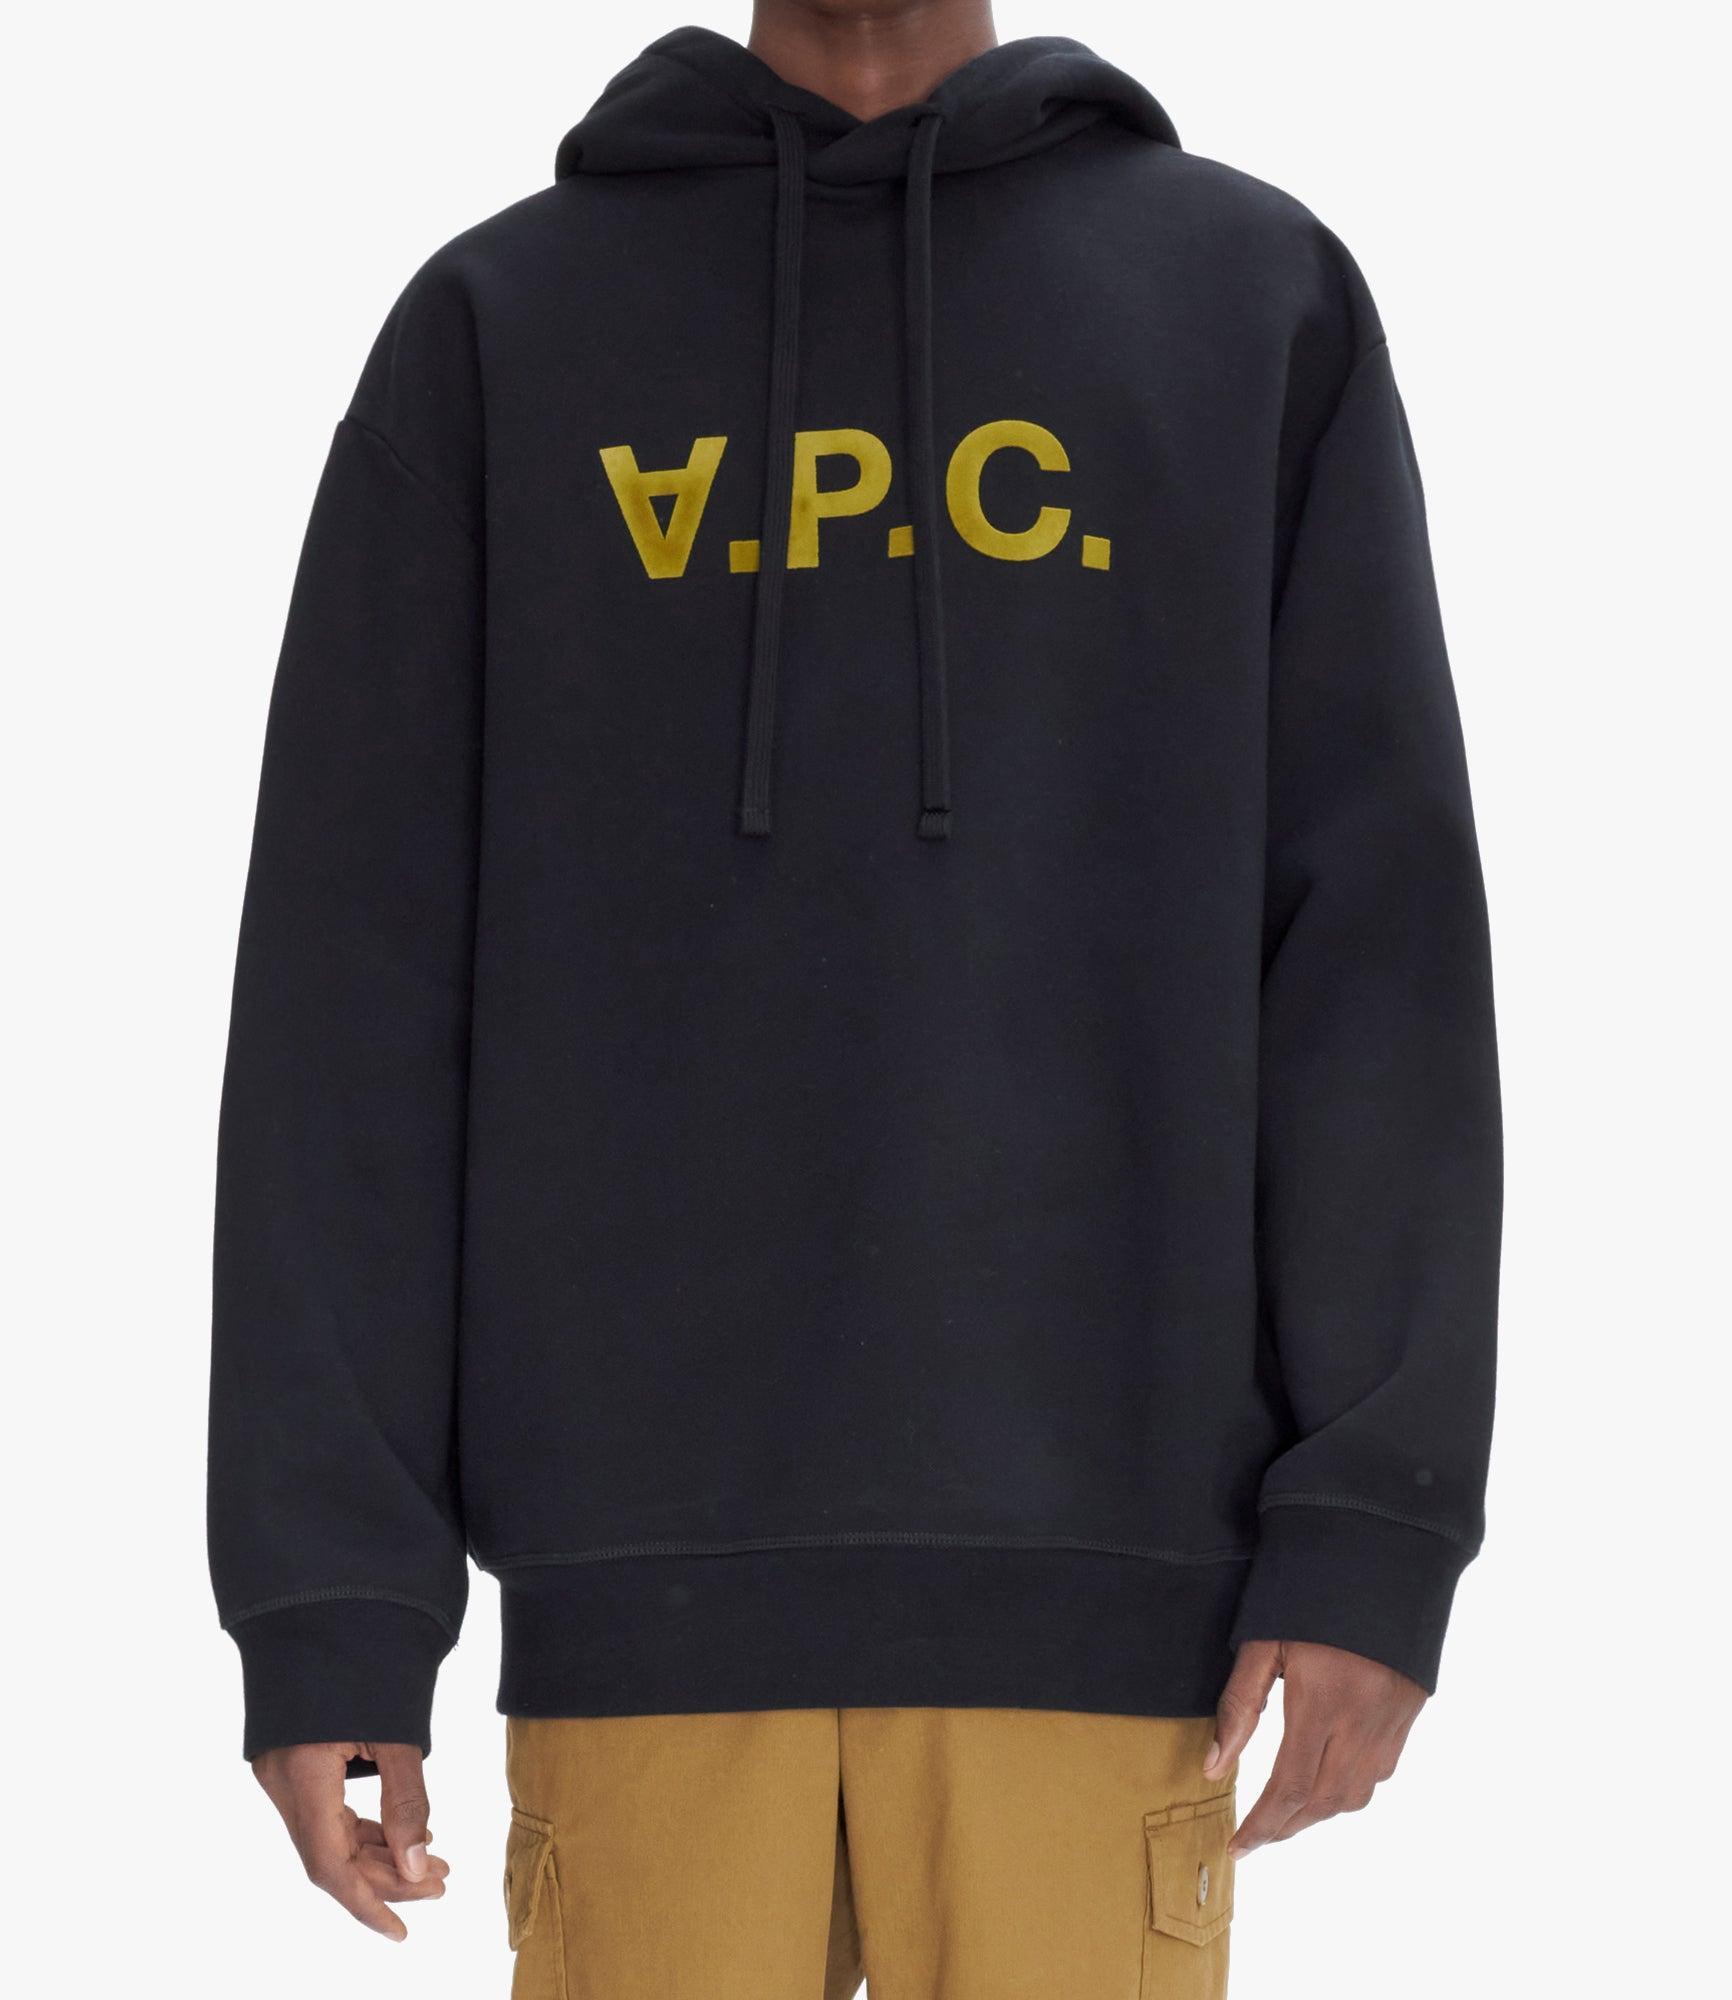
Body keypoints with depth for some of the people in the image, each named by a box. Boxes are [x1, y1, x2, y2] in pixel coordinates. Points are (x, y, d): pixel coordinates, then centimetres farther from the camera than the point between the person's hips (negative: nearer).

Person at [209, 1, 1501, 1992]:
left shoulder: (1262, 300, 9)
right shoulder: (491, 332, 9)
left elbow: (1375, 935, 3)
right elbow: (359, 990, 4)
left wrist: (1376, 1528, -7)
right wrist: (325, 1593, -4)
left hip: (1090, 1558, 0)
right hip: (652, 1562, 0)